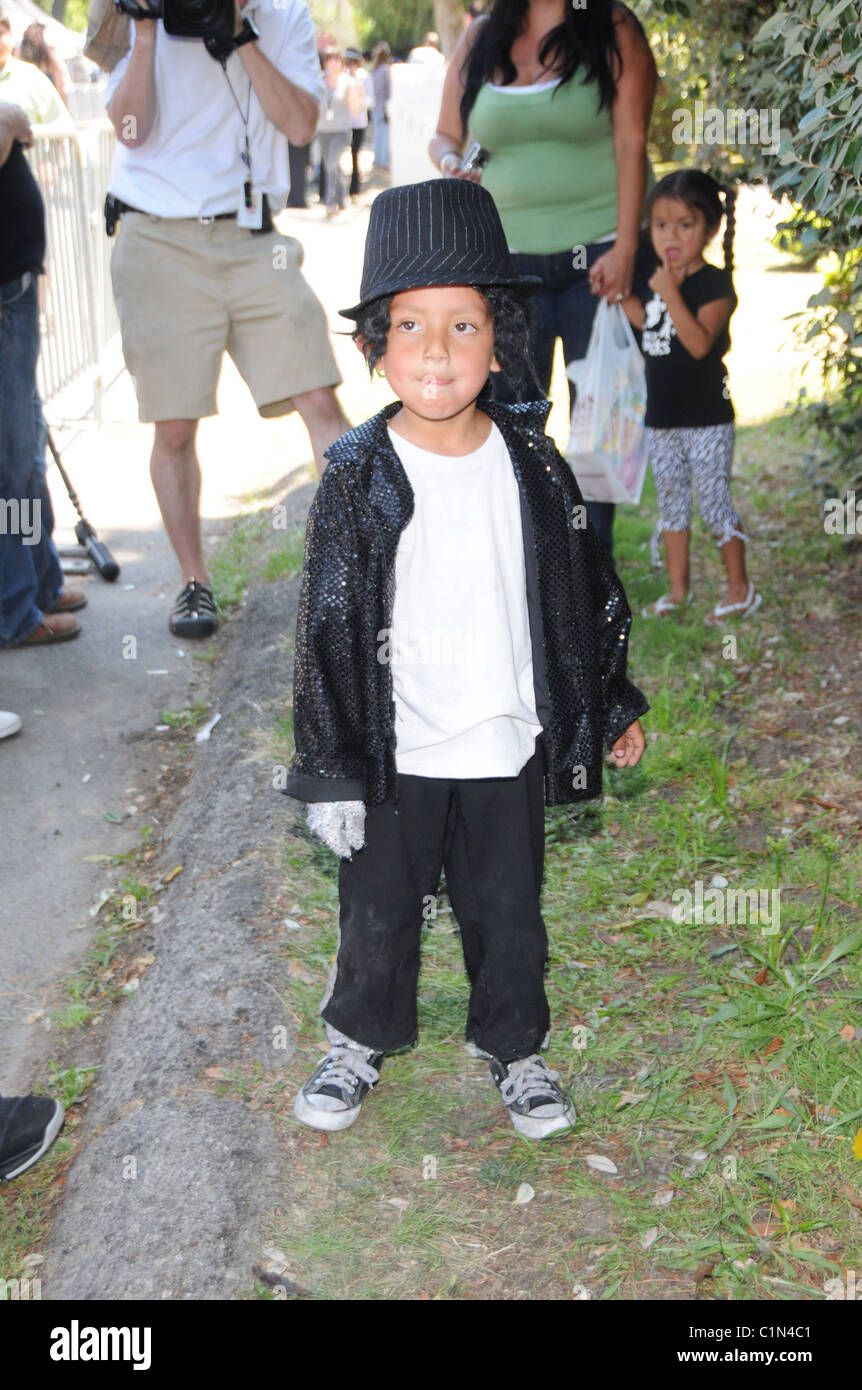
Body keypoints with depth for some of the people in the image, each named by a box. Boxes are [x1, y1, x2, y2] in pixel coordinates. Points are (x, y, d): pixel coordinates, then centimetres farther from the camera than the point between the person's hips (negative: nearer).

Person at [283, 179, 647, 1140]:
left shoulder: (533, 465, -4)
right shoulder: (358, 476, -11)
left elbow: (585, 598, 8)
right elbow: (327, 629, -9)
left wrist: (613, 706, 14)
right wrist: (329, 773, -9)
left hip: (507, 747, 2)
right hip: (393, 755, -1)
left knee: (508, 915, 15)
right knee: (378, 912, 14)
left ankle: (513, 1047, 39)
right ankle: (361, 1039, 39)